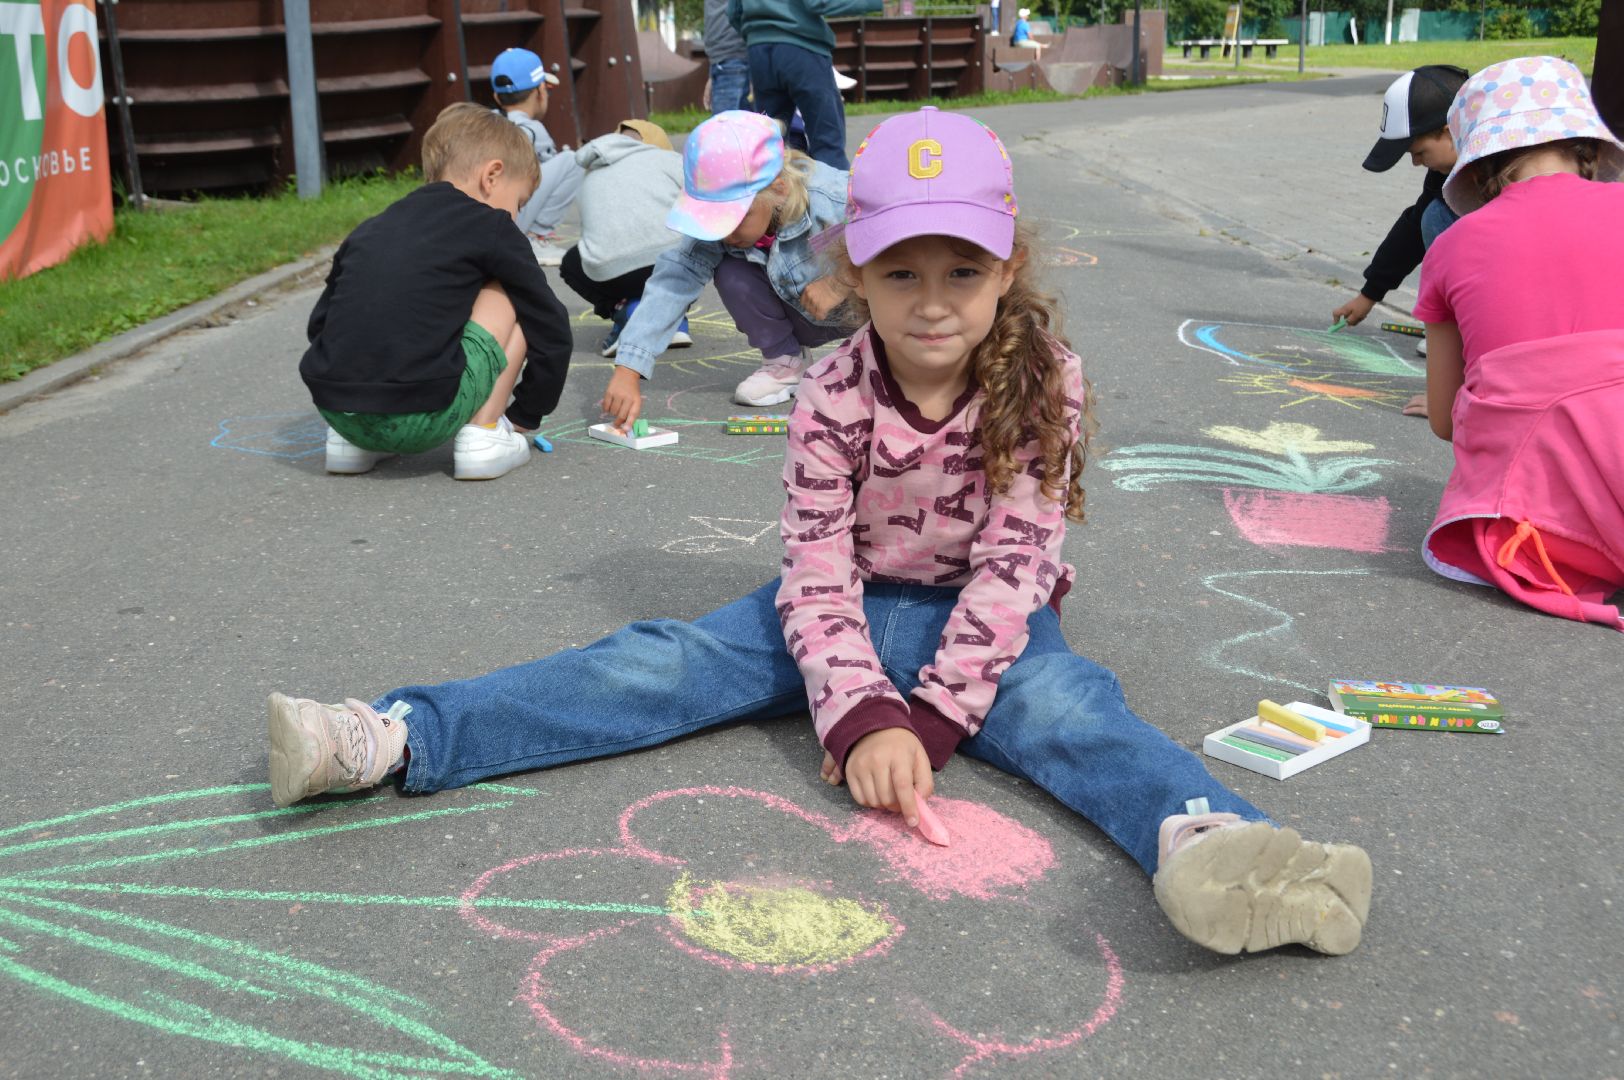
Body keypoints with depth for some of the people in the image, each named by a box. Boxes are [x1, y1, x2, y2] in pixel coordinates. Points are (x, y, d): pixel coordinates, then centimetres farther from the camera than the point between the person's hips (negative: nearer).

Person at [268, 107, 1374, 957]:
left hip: (987, 620, -1)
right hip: (853, 607, 2)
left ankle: (1201, 837, -65)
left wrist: (927, 719, -25)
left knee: (1065, 702, -33)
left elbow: (1010, 567, -19)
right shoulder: (834, 397, -12)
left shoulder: (1046, 385, -15)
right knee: (667, 661, -14)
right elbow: (817, 573, -15)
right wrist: (862, 716, -30)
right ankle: (395, 738, -24)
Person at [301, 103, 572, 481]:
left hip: (335, 410, 6)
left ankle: (349, 441, 20)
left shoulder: (370, 229, 22)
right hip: (421, 417, -6)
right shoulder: (491, 227, 7)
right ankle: (482, 433, 6)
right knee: (513, 297, 13)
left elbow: (320, 322, 24)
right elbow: (551, 328, 11)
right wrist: (525, 415, 25)